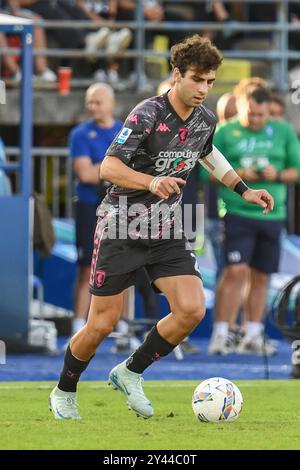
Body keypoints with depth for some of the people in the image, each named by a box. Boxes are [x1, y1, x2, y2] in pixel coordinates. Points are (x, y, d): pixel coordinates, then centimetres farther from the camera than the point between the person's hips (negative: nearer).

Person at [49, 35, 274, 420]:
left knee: (192, 310, -12)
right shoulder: (147, 114, -19)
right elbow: (108, 167, -23)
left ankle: (130, 374, 8)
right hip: (121, 227, -6)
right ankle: (64, 393, 24)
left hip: (166, 231, 6)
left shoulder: (206, 120, 3)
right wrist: (152, 181, -38)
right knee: (102, 323, -2)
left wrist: (244, 190, 23)